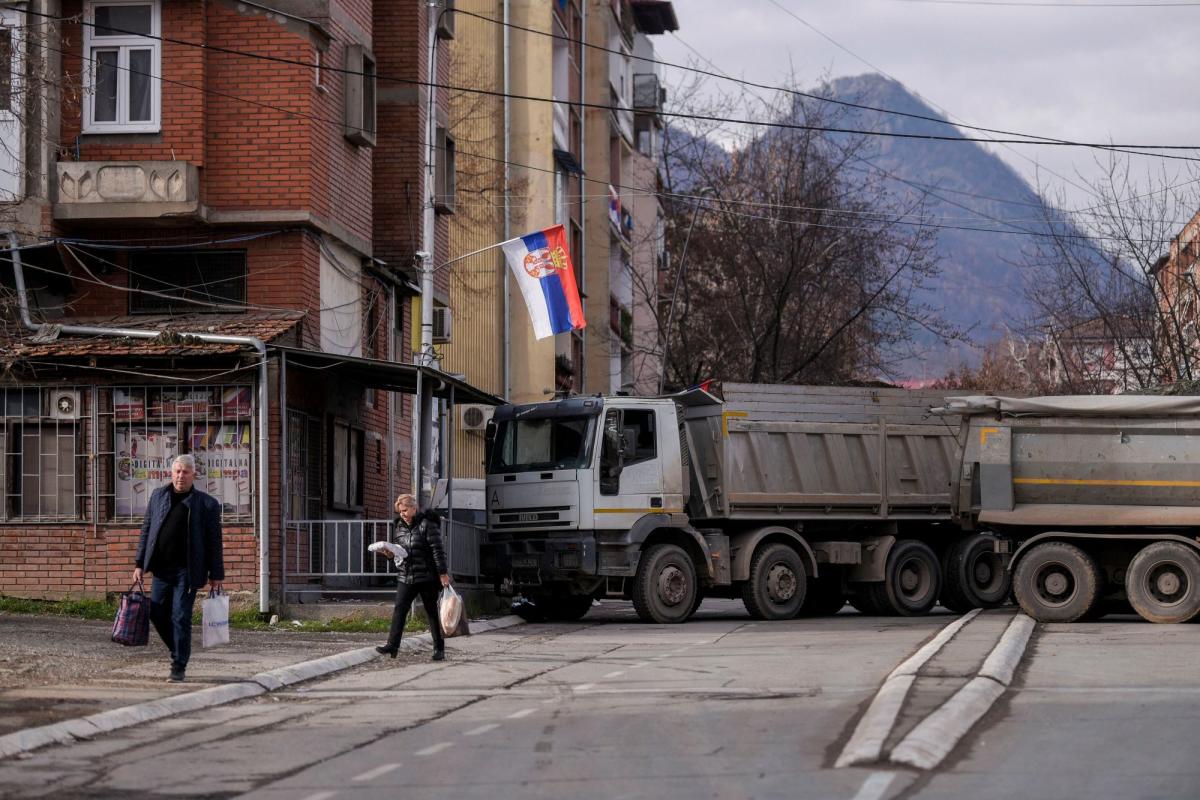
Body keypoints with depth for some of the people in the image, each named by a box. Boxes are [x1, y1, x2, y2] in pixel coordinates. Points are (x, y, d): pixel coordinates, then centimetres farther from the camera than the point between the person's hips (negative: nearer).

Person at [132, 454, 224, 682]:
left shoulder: (207, 504, 0)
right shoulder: (158, 496, 11)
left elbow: (214, 542, 1)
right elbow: (146, 531, 14)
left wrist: (216, 575, -2)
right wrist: (139, 564, 9)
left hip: (187, 571, -4)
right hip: (161, 569, 4)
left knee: (180, 618, -7)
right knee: (158, 614, 5)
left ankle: (179, 666, 1)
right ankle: (178, 652, 27)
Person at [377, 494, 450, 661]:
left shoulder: (427, 525, -9)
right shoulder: (398, 526, 10)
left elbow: (437, 550, -11)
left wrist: (443, 573, -15)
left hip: (427, 577, -5)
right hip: (405, 577, 5)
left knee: (432, 612, 4)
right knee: (399, 610, -7)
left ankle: (439, 648, 11)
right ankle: (392, 645, -10)